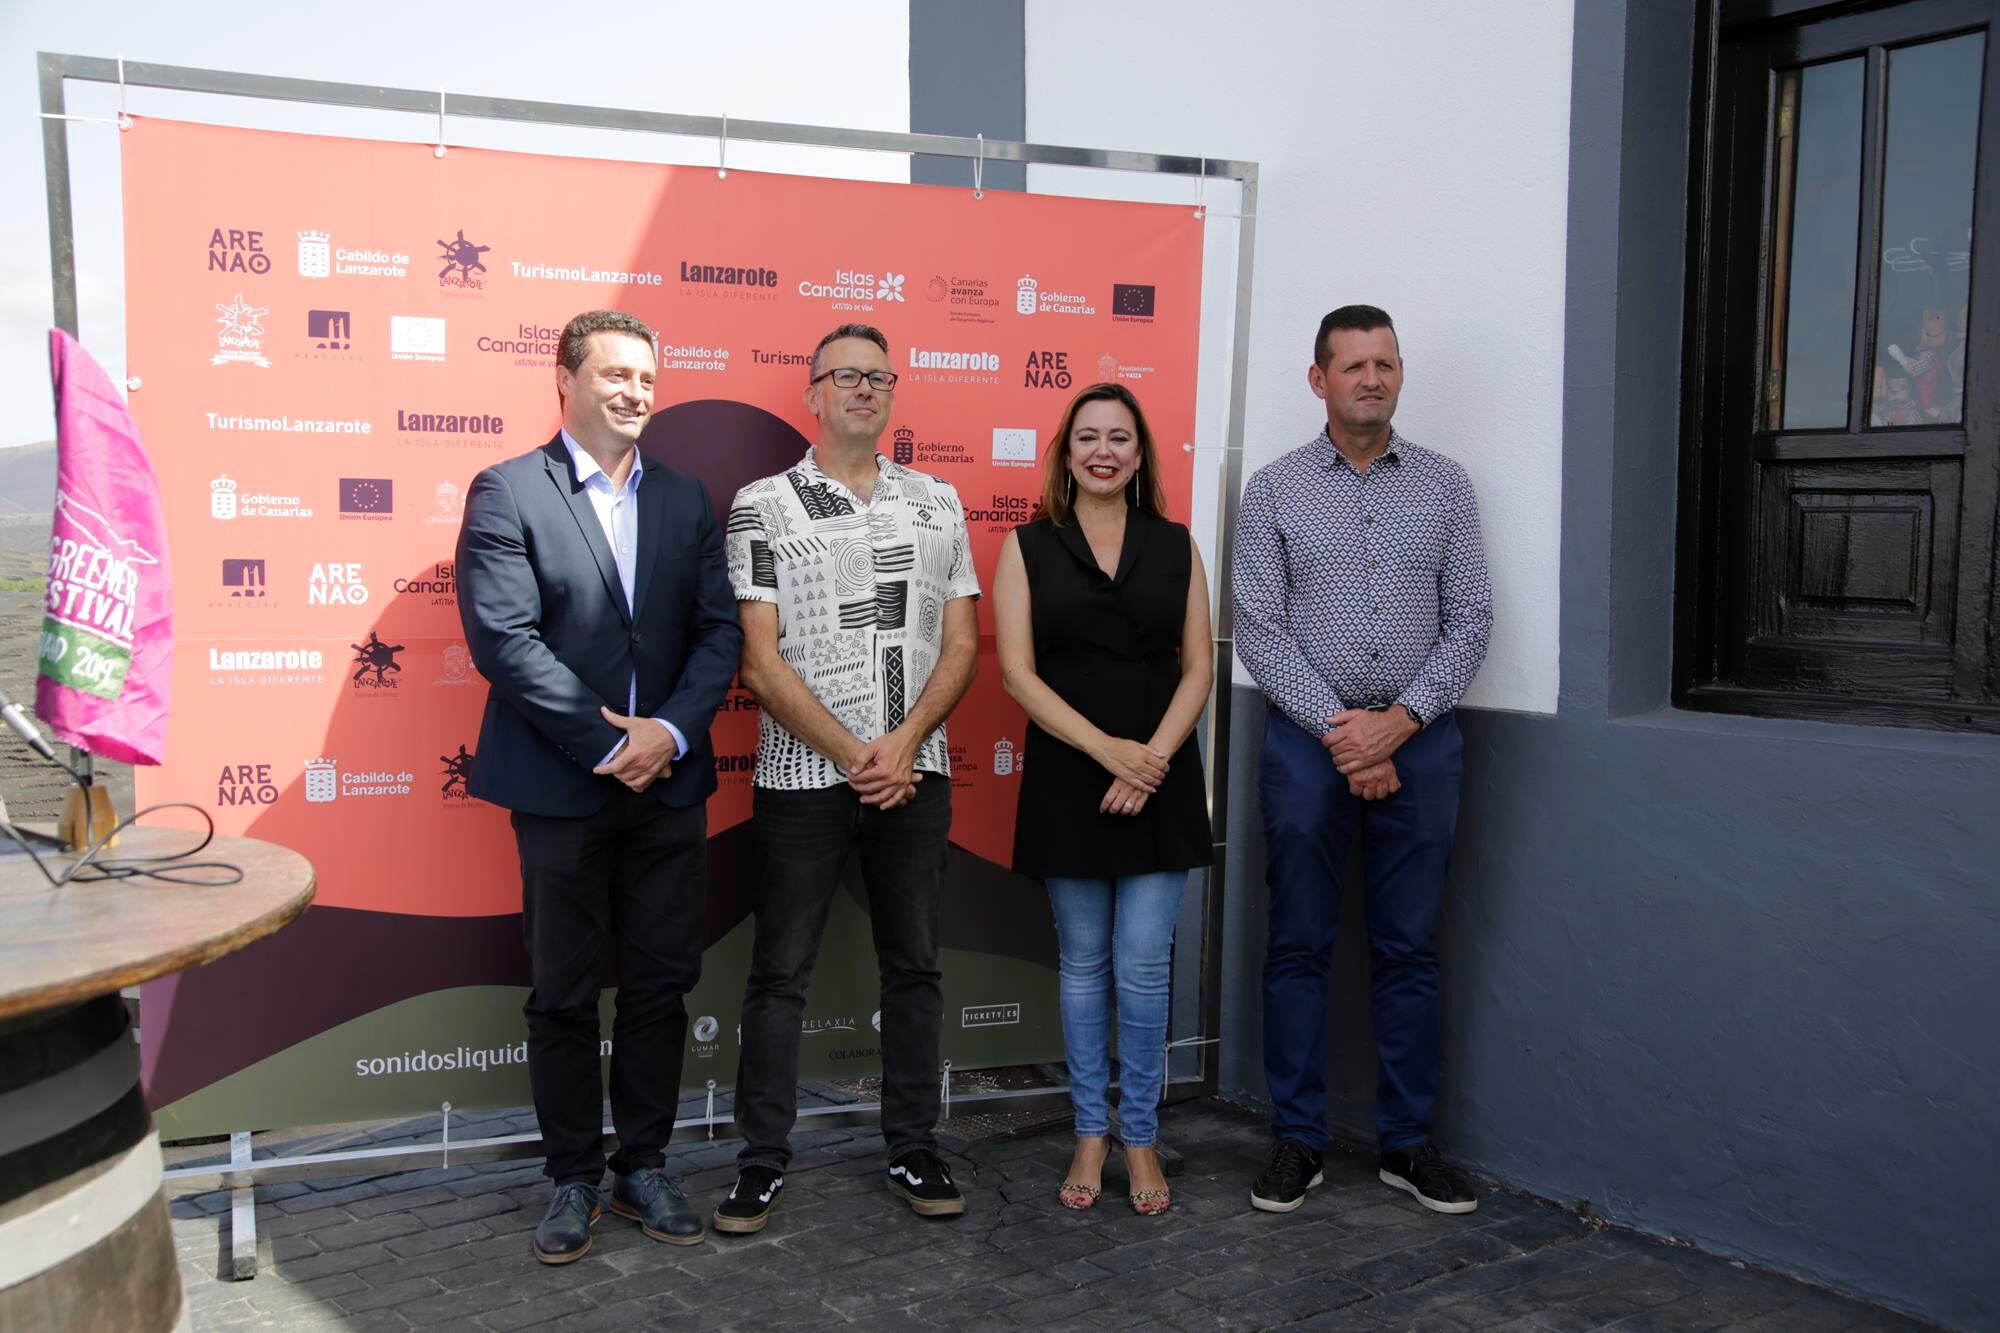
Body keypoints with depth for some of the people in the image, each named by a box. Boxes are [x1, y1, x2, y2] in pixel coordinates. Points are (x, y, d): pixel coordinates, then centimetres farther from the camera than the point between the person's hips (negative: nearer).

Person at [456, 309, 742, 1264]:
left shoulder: (685, 500, 11)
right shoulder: (507, 493, -3)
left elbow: (719, 631, 4)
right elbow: (503, 638, -12)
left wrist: (671, 731, -12)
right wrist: (609, 744, -15)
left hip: (668, 782, 4)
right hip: (560, 788, -4)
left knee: (661, 985, 10)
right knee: (562, 996, 7)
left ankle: (643, 1166, 25)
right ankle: (573, 1179, 22)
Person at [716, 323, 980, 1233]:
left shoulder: (937, 502, 8)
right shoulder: (763, 505, -2)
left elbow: (961, 643, 5)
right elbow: (761, 662, -7)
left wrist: (904, 743, -9)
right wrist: (852, 755, -12)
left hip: (915, 774, 3)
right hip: (802, 776, -3)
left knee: (914, 964, 11)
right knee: (779, 971, 5)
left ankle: (913, 1150, 24)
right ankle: (763, 1161, 18)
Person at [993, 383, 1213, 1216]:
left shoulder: (1175, 546, 7)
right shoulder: (1028, 547, 2)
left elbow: (1198, 667, 3)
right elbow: (1017, 672, -5)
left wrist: (1151, 759, -11)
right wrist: (1106, 748, -15)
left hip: (1160, 784, 1)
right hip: (1067, 781, 0)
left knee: (1144, 968, 1)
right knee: (1083, 964, 9)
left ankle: (1139, 1136, 17)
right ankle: (1090, 1134, 22)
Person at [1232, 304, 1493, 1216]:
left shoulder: (1445, 486, 7)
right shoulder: (1274, 490, 3)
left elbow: (1470, 621, 2)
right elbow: (1258, 630, -3)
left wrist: (1398, 721, -11)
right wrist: (1335, 727, -12)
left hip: (1417, 739, 1)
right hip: (1307, 738, -1)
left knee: (1409, 950, 7)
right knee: (1299, 946, 4)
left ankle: (1407, 1142, 19)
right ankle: (1297, 1139, 15)